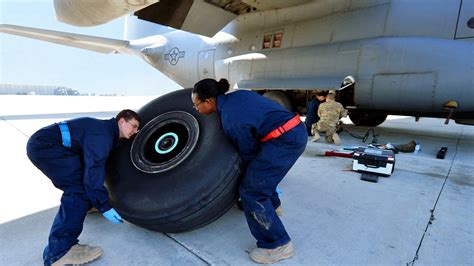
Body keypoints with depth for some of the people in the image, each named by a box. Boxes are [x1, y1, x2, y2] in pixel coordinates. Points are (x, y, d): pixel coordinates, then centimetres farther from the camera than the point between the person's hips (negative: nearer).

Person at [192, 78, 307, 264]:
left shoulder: (231, 120, -17)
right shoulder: (234, 98, 9)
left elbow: (247, 152, -5)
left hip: (286, 139, -10)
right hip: (295, 130, 10)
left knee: (251, 190, -5)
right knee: (259, 171, 28)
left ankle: (278, 245, 6)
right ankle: (271, 204, 51)